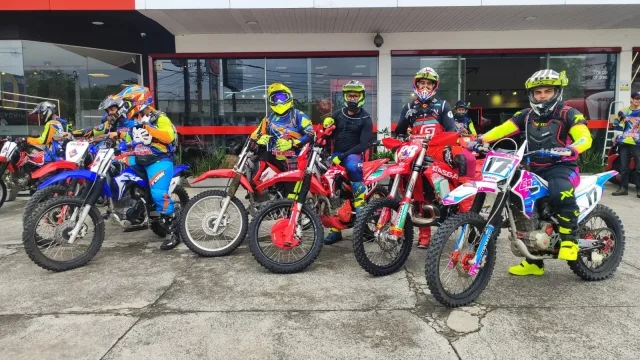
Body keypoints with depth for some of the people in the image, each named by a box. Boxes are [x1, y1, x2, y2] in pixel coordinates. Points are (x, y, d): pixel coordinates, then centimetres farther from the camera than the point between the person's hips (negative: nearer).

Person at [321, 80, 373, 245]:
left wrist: (343, 155, -20)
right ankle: (335, 229, 1)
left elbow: (363, 144, -9)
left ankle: (361, 212, -31)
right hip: (336, 154, 4)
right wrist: (325, 127, -12)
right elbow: (329, 135, 12)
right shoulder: (338, 113, 12)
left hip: (353, 154, -4)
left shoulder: (365, 119, 1)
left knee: (353, 166, -39)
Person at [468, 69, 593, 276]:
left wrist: (570, 149, -40)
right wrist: (480, 140, -18)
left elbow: (585, 138, -17)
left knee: (561, 192, -38)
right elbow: (502, 129, 0)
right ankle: (533, 261, 19)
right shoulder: (526, 115, 11)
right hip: (536, 170, 6)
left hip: (562, 167, -6)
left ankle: (569, 239, -17)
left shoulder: (567, 113, -3)